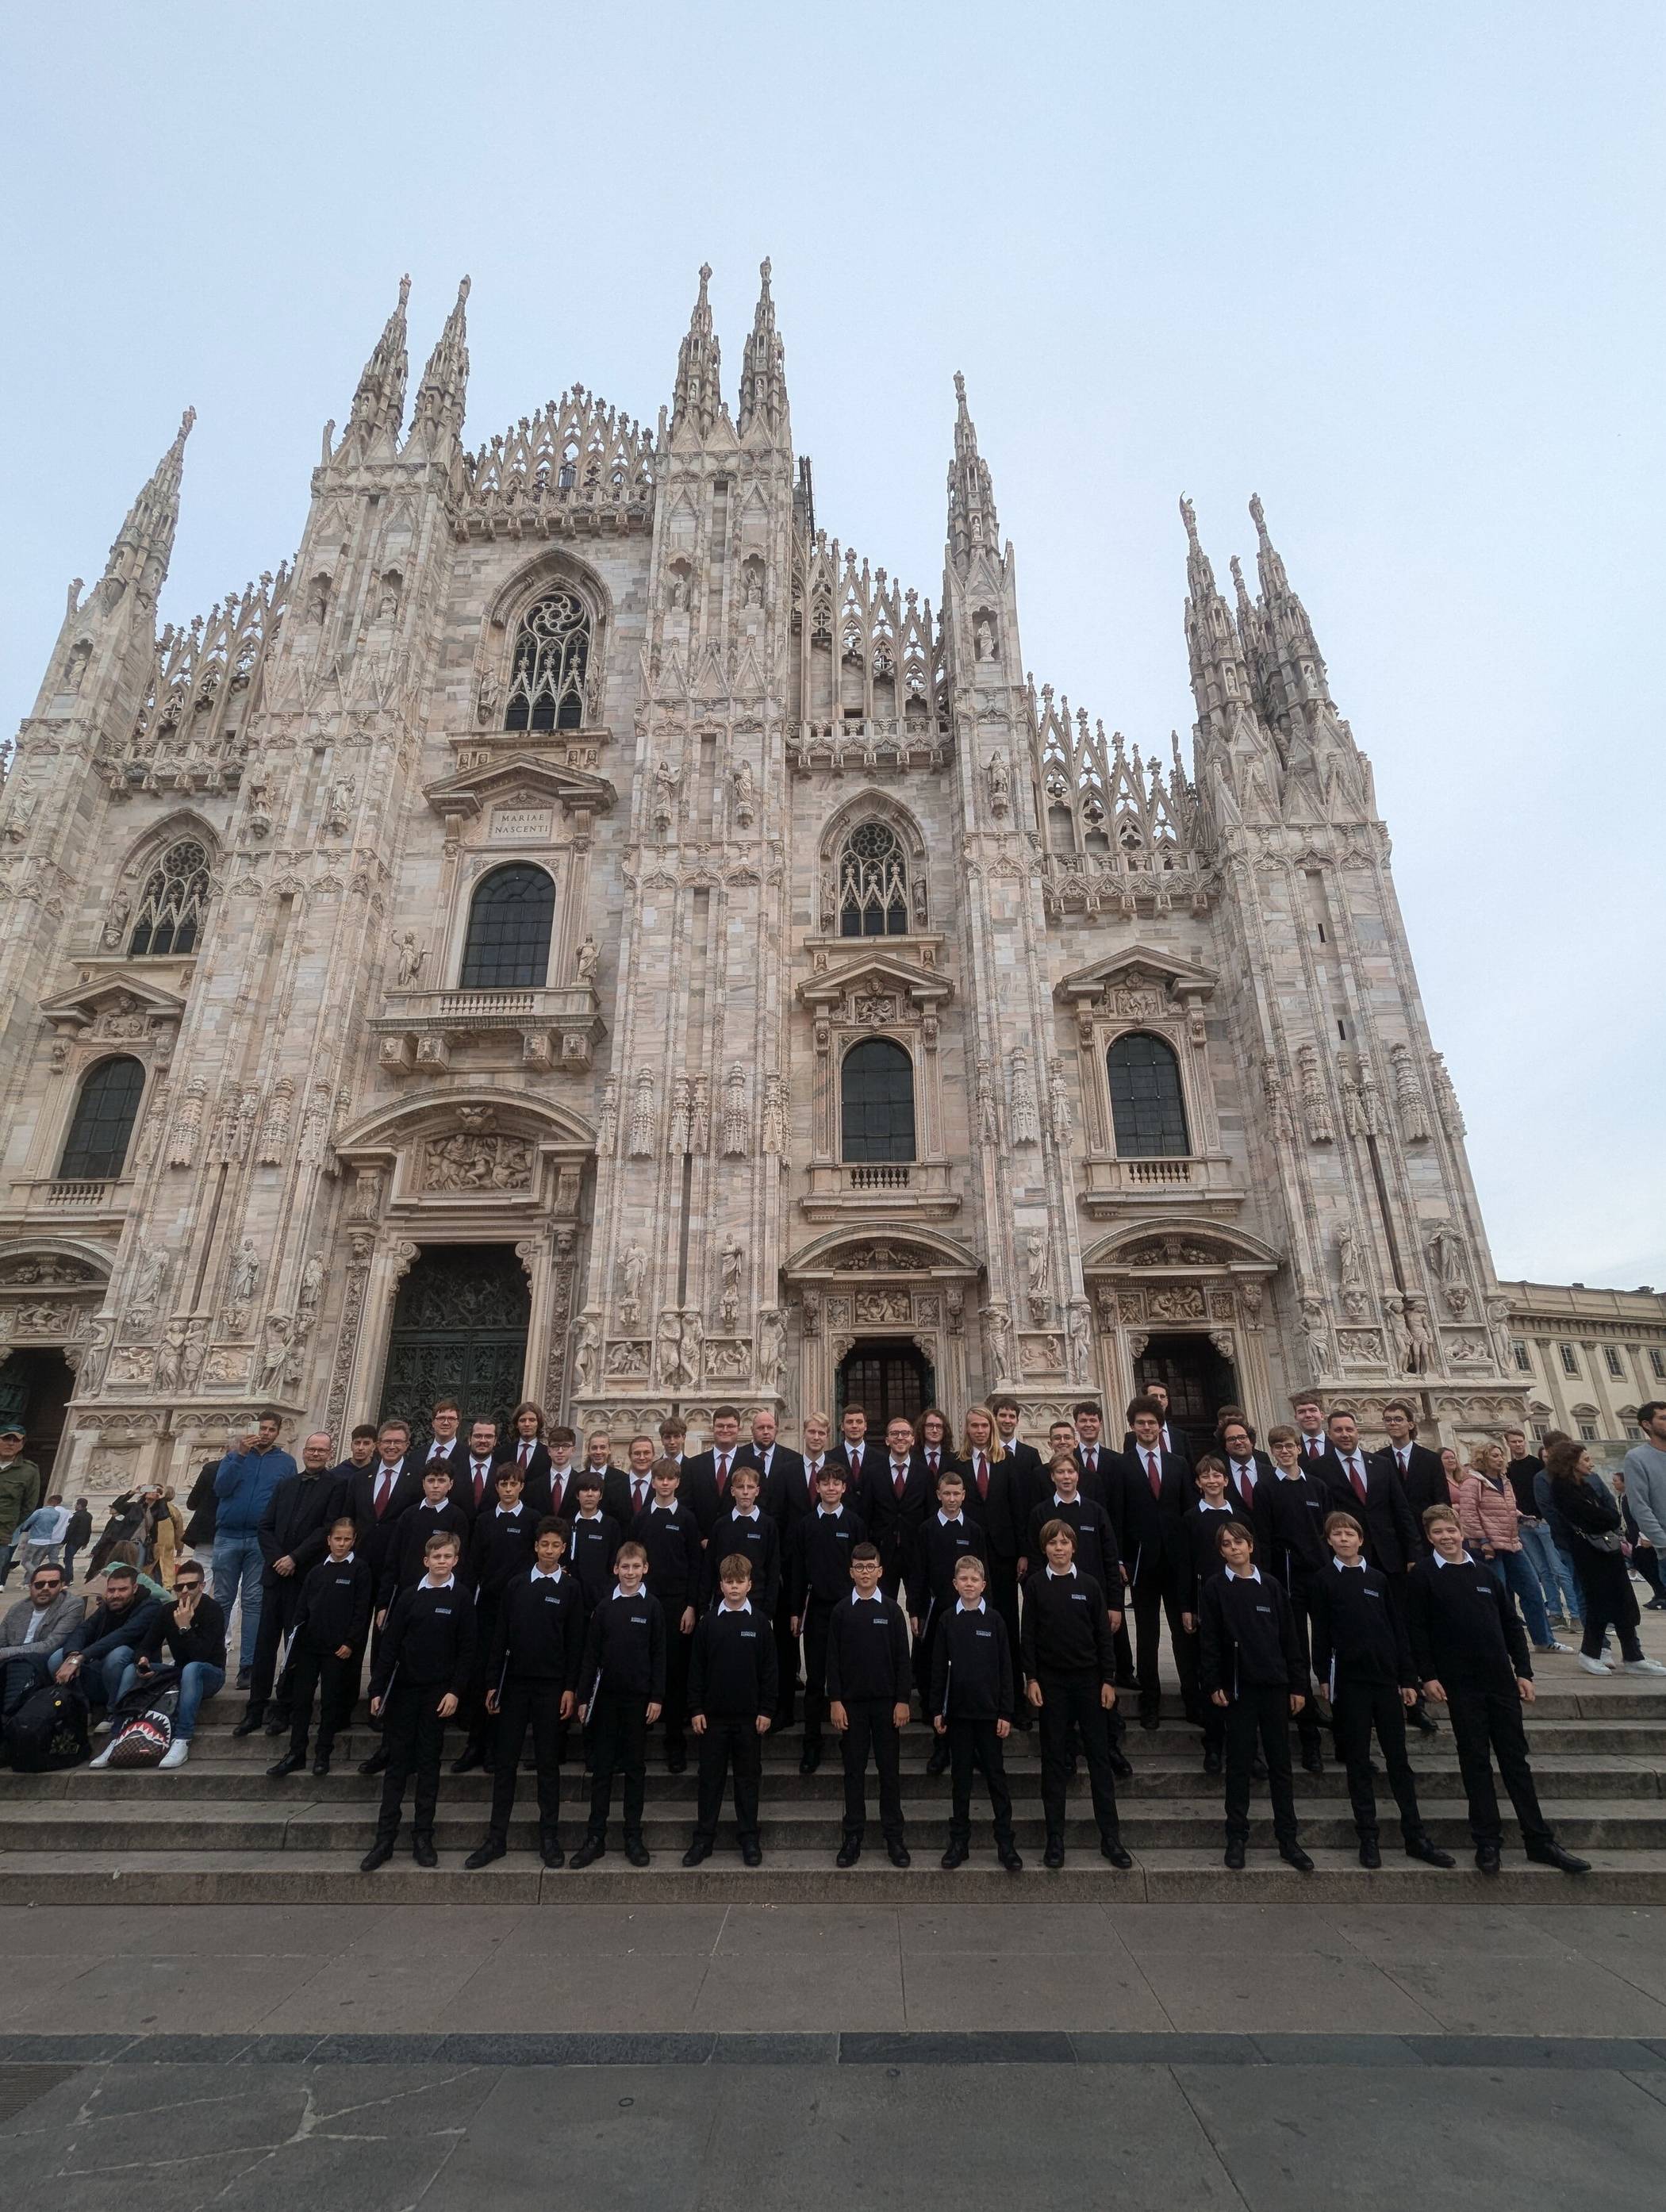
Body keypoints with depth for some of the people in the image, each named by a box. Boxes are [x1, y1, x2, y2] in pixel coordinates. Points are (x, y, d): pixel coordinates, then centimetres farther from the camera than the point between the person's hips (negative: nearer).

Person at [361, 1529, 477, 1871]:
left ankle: (423, 1837, 16)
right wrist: (378, 1688, -2)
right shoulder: (409, 1596, 2)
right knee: (398, 1762, 6)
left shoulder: (461, 1598, -4)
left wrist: (455, 1691, -10)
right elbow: (390, 1644, 2)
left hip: (437, 1692, -1)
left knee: (428, 1763, 7)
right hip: (403, 1688, 1)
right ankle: (385, 1838, 15)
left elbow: (467, 1649, -4)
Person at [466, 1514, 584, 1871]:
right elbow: (500, 1637, 5)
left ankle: (549, 1836, 18)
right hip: (514, 1683, 2)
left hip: (551, 1687, -2)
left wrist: (571, 1688, -7)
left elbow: (575, 1643, -2)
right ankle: (496, 1837, 18)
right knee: (505, 1761, 7)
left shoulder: (571, 1589, -2)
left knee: (548, 1762, 6)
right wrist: (492, 1683, 2)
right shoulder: (516, 1585, 3)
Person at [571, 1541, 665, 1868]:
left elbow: (659, 1657, -1)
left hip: (639, 1697, -1)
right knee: (602, 1767, 7)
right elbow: (591, 1655, 4)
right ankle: (595, 1837, 17)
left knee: (635, 1767, 8)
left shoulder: (652, 1609, -3)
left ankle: (634, 1837, 18)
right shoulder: (604, 1608, 1)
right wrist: (583, 1697, 2)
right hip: (607, 1696, 1)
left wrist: (657, 1697, -6)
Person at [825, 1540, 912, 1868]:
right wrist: (834, 1701, -5)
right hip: (851, 1701, 0)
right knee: (854, 1770, 7)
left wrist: (902, 1701, -4)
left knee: (889, 1769, 6)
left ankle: (895, 1837, 17)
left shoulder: (892, 1610, -1)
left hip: (886, 1701, 0)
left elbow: (902, 1658, 0)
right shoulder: (842, 1611, 0)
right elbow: (833, 1659, 1)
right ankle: (852, 1837, 18)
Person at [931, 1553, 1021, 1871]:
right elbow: (939, 1667, 3)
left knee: (996, 1774, 5)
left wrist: (1006, 1713, -4)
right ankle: (959, 1841, 20)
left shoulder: (994, 1620, -4)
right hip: (957, 1710, 1)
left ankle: (1005, 1842, 15)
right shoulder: (948, 1620, -1)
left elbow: (1005, 1668, -1)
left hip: (989, 1710, -1)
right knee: (960, 1775, 10)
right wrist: (936, 1710, 2)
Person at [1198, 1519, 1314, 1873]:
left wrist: (1298, 1685, 3)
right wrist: (1213, 1684, -8)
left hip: (1274, 1685, 2)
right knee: (1239, 1763, 5)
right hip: (1238, 1687, -2)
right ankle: (1236, 1838, 15)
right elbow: (1210, 1641, -2)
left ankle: (1288, 1839, 18)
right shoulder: (1215, 1588, -2)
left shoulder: (1270, 1586, 4)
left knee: (1280, 1763, 8)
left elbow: (1290, 1637, 6)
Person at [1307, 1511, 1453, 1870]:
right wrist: (1324, 1677, -3)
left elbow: (1397, 1628, 9)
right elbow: (1320, 1633, 0)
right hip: (1349, 1680, -2)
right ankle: (1368, 1838, 12)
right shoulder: (1324, 1581, 0)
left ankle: (1416, 1836, 16)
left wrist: (1408, 1678, 6)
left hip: (1386, 1677, 2)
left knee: (1398, 1759, 6)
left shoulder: (1378, 1578, 8)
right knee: (1358, 1760, 4)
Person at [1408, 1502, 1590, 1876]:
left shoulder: (1484, 1572, 7)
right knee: (1475, 1761, 4)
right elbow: (1416, 1629, -6)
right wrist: (1427, 1676, -10)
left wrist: (1524, 1671, 6)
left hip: (1501, 1679, 3)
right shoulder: (1424, 1575, -5)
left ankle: (1539, 1841, 19)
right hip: (1461, 1683, -3)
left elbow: (1511, 1624, 12)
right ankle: (1487, 1841, 14)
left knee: (1515, 1758, 9)